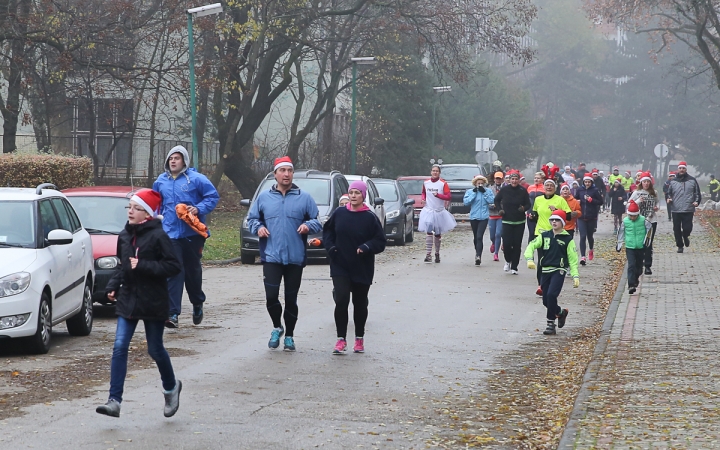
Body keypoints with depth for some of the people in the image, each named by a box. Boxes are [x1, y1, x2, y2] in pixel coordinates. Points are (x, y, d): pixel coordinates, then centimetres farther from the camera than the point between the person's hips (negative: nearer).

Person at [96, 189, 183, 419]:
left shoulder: (157, 236, -14)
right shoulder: (124, 235, 5)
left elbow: (174, 266, -18)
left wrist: (142, 266, -23)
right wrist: (113, 286, 5)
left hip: (153, 302, -5)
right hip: (128, 299, 5)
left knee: (155, 349, 8)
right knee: (119, 347, -6)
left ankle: (171, 387, 36)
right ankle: (114, 401, -7)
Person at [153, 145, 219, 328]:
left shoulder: (196, 179, -4)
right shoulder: (161, 181, 9)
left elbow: (213, 196, -4)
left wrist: (199, 209, -17)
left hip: (193, 233, -2)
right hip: (171, 234, 2)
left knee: (193, 270, 12)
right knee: (173, 273, -8)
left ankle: (197, 304, 36)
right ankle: (172, 313, -13)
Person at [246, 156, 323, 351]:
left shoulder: (304, 198, 4)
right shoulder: (264, 197, 7)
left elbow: (317, 222, 6)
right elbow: (251, 219, 15)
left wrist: (308, 225, -15)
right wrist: (258, 227, -6)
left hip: (295, 257, 0)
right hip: (271, 256, 0)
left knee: (291, 299, 6)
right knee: (271, 296, -10)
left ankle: (289, 336, 21)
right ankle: (277, 327, 17)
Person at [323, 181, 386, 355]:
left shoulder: (370, 217, -7)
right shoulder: (339, 213, 0)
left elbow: (380, 242, -6)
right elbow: (327, 231, 14)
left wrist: (366, 247, -23)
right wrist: (330, 246, -3)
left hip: (362, 269, -1)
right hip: (340, 267, 1)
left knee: (360, 304, 11)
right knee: (341, 301, -12)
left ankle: (359, 339, 26)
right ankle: (341, 339, -4)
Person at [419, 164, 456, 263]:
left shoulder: (443, 183, -6)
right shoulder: (426, 183, 5)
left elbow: (448, 197, -11)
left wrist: (438, 195, -25)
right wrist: (423, 199, 3)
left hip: (439, 211, -1)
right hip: (428, 210, 1)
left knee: (438, 234, 10)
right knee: (429, 232, -14)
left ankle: (437, 254, 27)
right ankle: (428, 254, -18)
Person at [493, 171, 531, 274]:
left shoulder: (523, 191, -4)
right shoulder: (504, 190, -3)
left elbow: (528, 204, 3)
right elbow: (497, 200, 14)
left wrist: (524, 208, -18)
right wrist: (500, 209, 0)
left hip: (519, 222, 0)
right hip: (506, 221, 0)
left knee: (517, 245, 1)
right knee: (506, 243, -8)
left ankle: (514, 267, 10)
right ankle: (508, 260, 21)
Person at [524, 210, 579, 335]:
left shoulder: (567, 239, 1)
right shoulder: (544, 236, 8)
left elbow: (573, 259, 2)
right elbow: (531, 246, 2)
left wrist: (575, 276, -6)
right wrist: (529, 259, -18)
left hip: (559, 271, -4)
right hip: (545, 271, 4)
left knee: (551, 295, -22)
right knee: (546, 301, 4)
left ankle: (551, 324, -9)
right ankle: (561, 312, 33)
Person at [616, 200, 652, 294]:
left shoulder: (643, 220, -6)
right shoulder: (625, 221, -4)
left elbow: (649, 228, 9)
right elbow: (621, 233, 7)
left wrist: (645, 240, 6)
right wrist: (619, 244, 12)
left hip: (640, 247, 1)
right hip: (629, 247, -1)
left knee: (639, 265, 12)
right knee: (631, 265, -12)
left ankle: (636, 279, 39)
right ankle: (631, 285, -15)